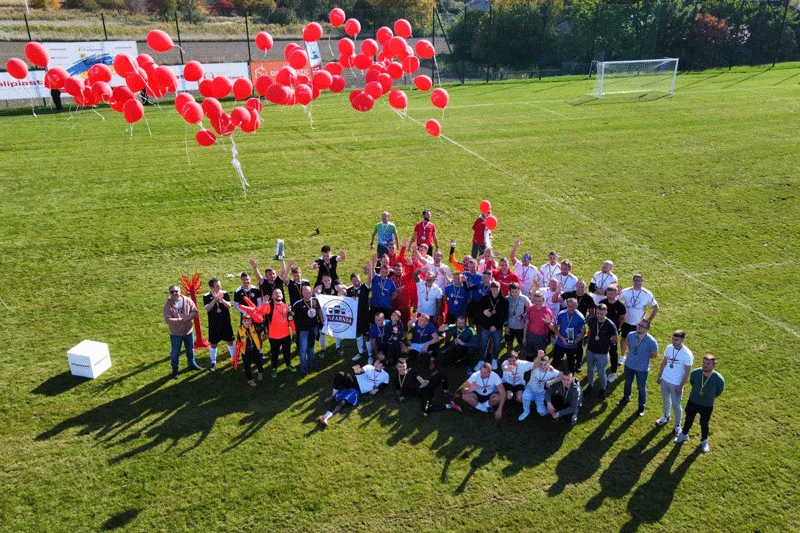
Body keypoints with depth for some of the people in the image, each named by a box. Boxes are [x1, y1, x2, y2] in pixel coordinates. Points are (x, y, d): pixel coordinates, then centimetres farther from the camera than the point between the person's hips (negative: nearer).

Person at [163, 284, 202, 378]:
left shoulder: (187, 300, -9)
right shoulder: (168, 305, -18)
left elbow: (195, 312, -6)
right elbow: (167, 320, -24)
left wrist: (189, 317, -26)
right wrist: (181, 320, -28)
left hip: (189, 330, 3)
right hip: (175, 333, -3)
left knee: (190, 349, 22)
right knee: (175, 352, 9)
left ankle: (192, 364, 45)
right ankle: (175, 370, 26)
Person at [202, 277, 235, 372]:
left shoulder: (225, 294, -5)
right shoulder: (207, 296, -8)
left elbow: (229, 306, -13)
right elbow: (207, 309, -19)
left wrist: (221, 299, -29)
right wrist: (215, 299, -29)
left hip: (226, 323, 1)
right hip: (213, 324, -1)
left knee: (229, 341, 11)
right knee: (213, 343, 8)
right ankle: (213, 362, 23)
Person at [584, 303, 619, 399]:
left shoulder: (610, 325, -24)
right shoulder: (592, 320, -14)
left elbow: (615, 340, -8)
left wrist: (605, 342, 0)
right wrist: (591, 338, 4)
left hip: (602, 354, -3)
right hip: (590, 351, 3)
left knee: (601, 372, 13)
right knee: (590, 369, 22)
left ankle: (603, 389, 37)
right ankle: (590, 385, 45)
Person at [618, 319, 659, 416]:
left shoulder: (652, 341, -29)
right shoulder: (631, 335, -17)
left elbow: (654, 355, -9)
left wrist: (643, 357, -4)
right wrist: (633, 355, 3)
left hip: (642, 369, -4)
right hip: (629, 365, 4)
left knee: (641, 388, 17)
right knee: (627, 383, 28)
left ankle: (642, 406, 41)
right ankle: (626, 398, 55)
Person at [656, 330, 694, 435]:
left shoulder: (687, 354, -24)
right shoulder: (669, 348, -8)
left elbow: (687, 372, -17)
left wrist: (681, 387, -14)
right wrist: (659, 376, 10)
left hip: (676, 384, -5)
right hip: (665, 380, 5)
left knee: (676, 405, 8)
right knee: (666, 399, 24)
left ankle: (678, 425, 29)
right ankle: (666, 417, 47)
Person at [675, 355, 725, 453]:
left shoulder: (719, 379, -28)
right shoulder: (695, 373, -23)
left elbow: (720, 390, -4)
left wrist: (710, 397, 6)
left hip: (707, 406, -2)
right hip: (692, 402, 2)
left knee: (704, 424, 20)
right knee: (689, 420, 24)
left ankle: (704, 441, 47)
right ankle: (684, 434, 50)